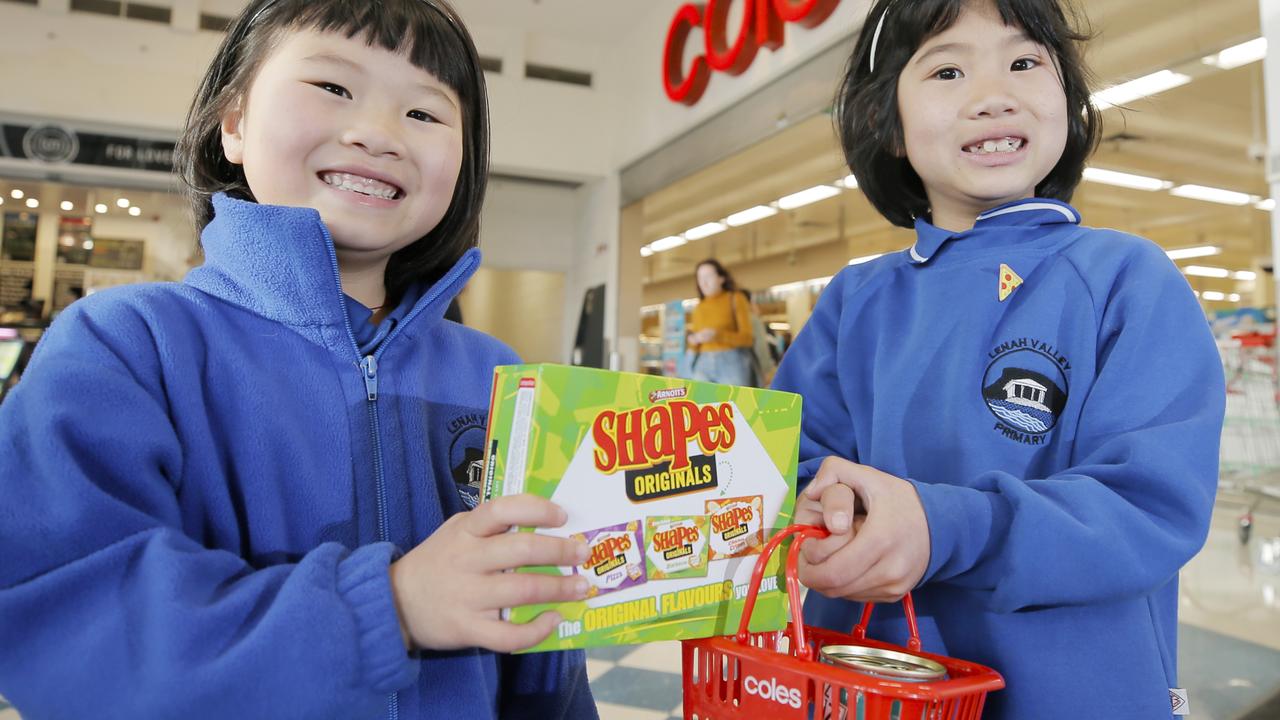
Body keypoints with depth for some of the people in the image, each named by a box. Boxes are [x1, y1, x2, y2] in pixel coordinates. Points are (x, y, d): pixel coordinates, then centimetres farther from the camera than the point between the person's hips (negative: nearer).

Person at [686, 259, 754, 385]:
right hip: (702, 365, 4)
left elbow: (747, 337, -2)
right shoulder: (698, 307, 18)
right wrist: (693, 340, -3)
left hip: (730, 362, -3)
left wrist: (718, 335, -16)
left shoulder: (735, 299, 6)